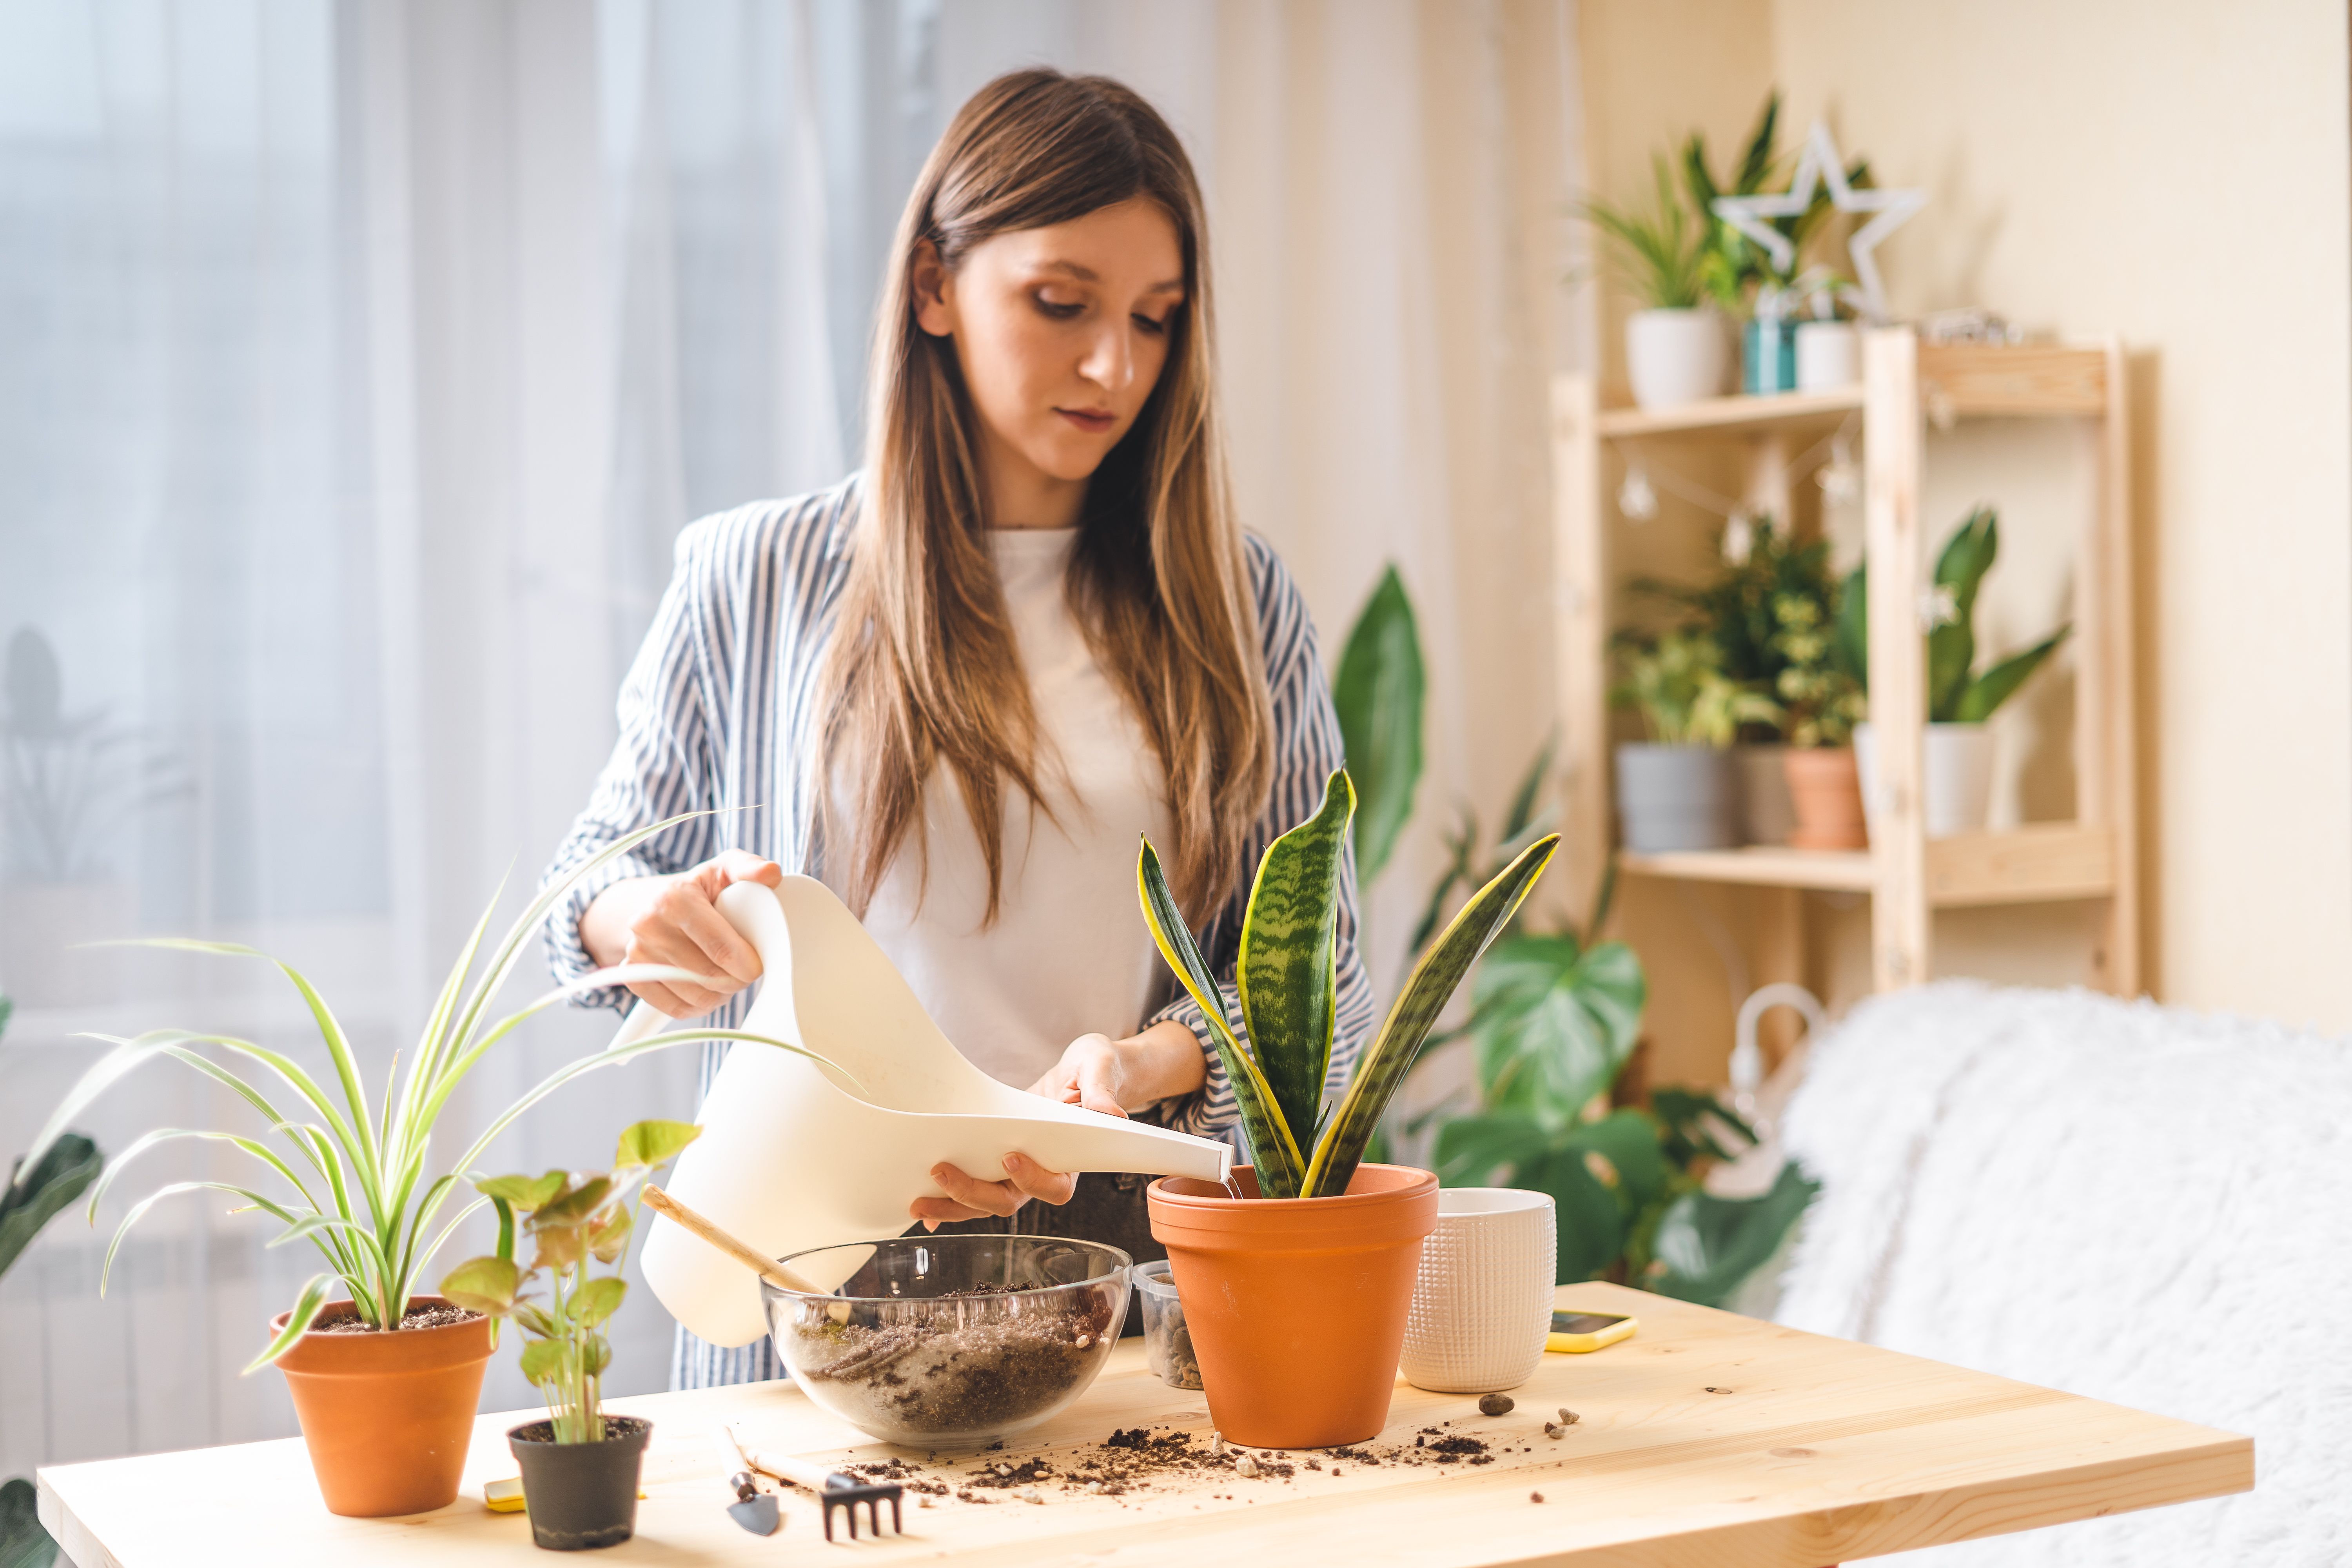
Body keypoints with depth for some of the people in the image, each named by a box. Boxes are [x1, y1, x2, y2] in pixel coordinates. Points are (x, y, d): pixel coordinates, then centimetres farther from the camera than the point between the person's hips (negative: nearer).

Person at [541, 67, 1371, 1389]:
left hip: (1134, 1246, 1)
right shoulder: (755, 582, 6)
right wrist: (641, 919, -7)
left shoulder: (1237, 602, 9)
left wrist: (1140, 1067, -11)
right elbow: (596, 862, 16)